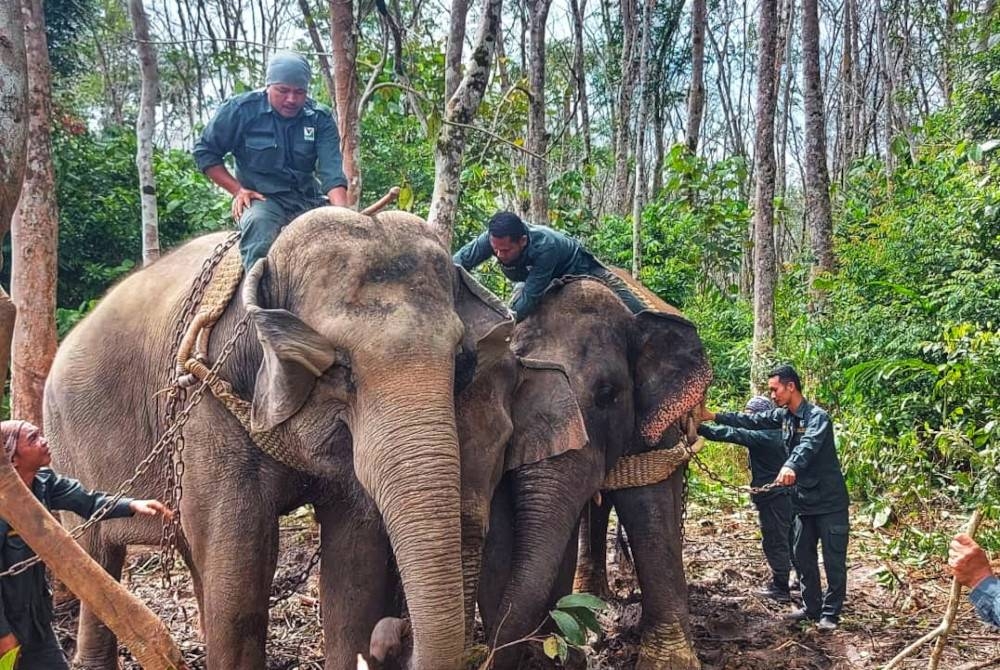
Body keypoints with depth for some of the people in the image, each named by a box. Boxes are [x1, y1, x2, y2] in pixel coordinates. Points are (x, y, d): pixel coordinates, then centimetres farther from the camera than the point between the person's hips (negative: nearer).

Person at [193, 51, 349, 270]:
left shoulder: (320, 119, 1)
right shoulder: (241, 110, -3)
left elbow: (332, 172, -11)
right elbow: (205, 151, 6)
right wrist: (237, 189, -6)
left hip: (308, 199, 3)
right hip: (261, 198, -3)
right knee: (258, 222, -36)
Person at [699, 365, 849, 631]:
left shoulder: (817, 416, -19)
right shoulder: (782, 416, 7)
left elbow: (808, 445, -37)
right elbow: (751, 421, 11)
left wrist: (790, 466, -55)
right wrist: (715, 416, 2)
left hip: (830, 502, -8)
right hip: (804, 501, 8)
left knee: (833, 560, 1)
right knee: (803, 556, 14)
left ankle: (830, 614, 9)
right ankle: (811, 607, 25)